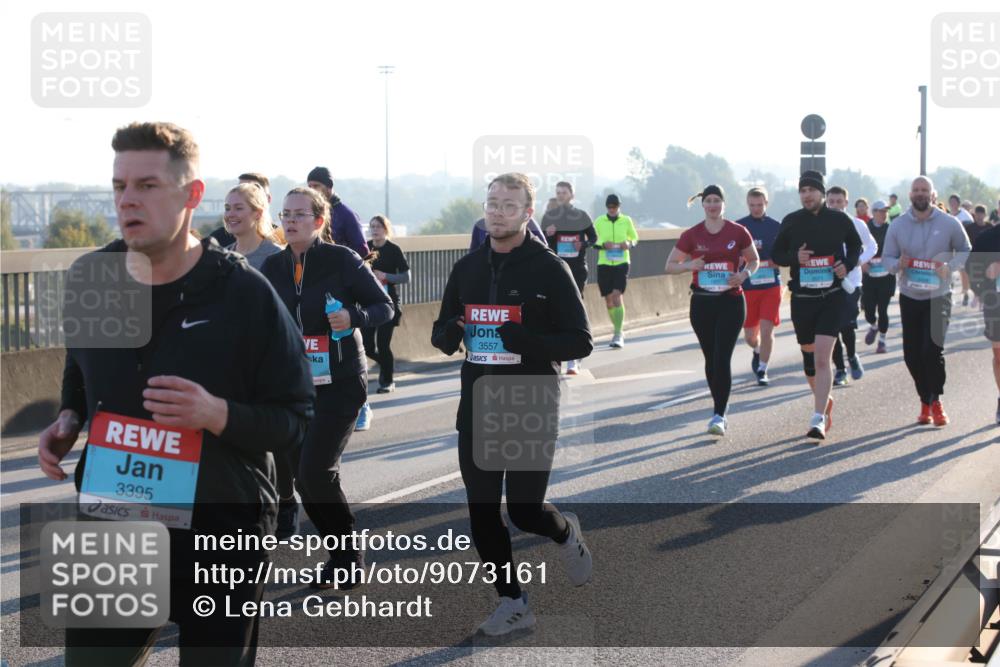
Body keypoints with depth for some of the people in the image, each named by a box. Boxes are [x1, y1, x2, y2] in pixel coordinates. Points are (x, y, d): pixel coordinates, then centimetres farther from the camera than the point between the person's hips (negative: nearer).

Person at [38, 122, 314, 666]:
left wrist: (218, 414, -27)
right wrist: (68, 420, 0)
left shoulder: (243, 293, -13)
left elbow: (294, 418, -10)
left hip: (223, 535, -3)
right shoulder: (89, 278, 1)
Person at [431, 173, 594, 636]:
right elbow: (441, 332, 17)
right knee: (482, 513, 3)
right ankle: (512, 604, 17)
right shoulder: (467, 269, 9)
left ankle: (566, 534, 34)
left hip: (531, 411, -4)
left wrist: (530, 341, -25)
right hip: (478, 409, 5)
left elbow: (580, 342, -8)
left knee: (525, 511, -1)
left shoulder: (548, 269, -6)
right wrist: (448, 334, -8)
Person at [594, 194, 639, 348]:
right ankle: (619, 331, 26)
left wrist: (629, 244, -8)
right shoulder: (599, 221, 3)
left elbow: (635, 238, 14)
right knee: (609, 300, 7)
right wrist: (603, 244, -14)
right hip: (604, 264, 2)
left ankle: (618, 335, -18)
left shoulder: (626, 220, 3)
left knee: (617, 296, -16)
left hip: (622, 263, -2)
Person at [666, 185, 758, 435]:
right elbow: (670, 266, 8)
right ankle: (720, 407, 26)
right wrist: (690, 265, -12)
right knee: (711, 358, 10)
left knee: (722, 359, -11)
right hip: (702, 302, 2)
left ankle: (719, 416, -11)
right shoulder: (691, 235, 2)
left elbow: (754, 260, 12)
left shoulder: (738, 232, -1)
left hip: (731, 301, -2)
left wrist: (744, 273, -9)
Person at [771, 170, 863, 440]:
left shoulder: (839, 220, 0)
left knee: (822, 357, -15)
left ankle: (818, 419, -16)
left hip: (832, 298, -3)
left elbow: (856, 245, 16)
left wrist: (848, 265, -4)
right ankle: (825, 400, 40)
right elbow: (776, 254, 9)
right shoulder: (791, 222, 2)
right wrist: (795, 257, -12)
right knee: (809, 356, 14)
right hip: (801, 299, 3)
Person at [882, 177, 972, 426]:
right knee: (912, 354, 3)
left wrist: (949, 266, -14)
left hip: (938, 296, -3)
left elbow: (966, 253, 5)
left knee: (933, 348, -16)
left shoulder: (949, 224, -3)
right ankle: (926, 401, 21)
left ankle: (935, 401, 2)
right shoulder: (897, 225, 1)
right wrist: (898, 264, -19)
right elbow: (886, 258, 4)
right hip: (909, 297, 3)